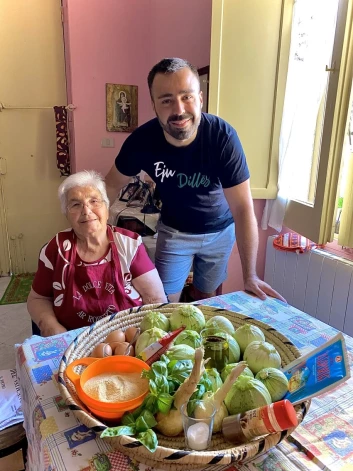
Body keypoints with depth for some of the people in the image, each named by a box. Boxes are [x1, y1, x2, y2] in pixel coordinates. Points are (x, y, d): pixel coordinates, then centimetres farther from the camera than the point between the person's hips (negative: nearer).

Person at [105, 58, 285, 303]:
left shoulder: (223, 137, -30)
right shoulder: (142, 140, -24)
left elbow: (243, 209, -27)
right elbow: (112, 185, -6)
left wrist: (250, 276, -27)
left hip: (219, 231, 0)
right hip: (174, 231, 1)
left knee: (207, 298, 19)